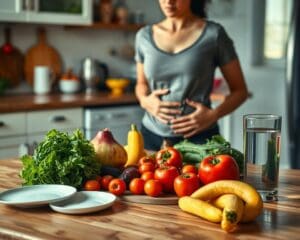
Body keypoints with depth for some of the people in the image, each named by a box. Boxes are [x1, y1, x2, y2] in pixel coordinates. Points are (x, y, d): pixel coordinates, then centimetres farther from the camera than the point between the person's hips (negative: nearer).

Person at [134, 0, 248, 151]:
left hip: (198, 138, -3)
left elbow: (240, 90, 0)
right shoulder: (144, 36, 3)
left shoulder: (213, 34, -6)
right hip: (152, 136, 3)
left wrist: (213, 115, -17)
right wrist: (144, 100, -3)